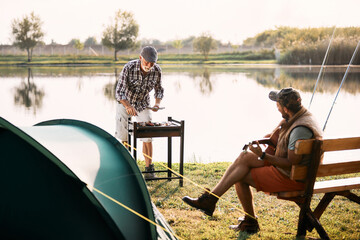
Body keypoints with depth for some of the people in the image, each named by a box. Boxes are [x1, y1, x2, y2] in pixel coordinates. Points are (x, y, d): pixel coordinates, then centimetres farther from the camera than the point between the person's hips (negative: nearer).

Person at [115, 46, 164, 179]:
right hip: (125, 102, -2)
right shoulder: (129, 68, -29)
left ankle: (149, 168, 1)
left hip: (143, 104, 2)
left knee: (147, 136, -7)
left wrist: (157, 103, -19)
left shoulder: (157, 70, -18)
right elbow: (119, 91, -29)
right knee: (123, 137, 0)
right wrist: (128, 106, -47)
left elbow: (159, 89, -1)